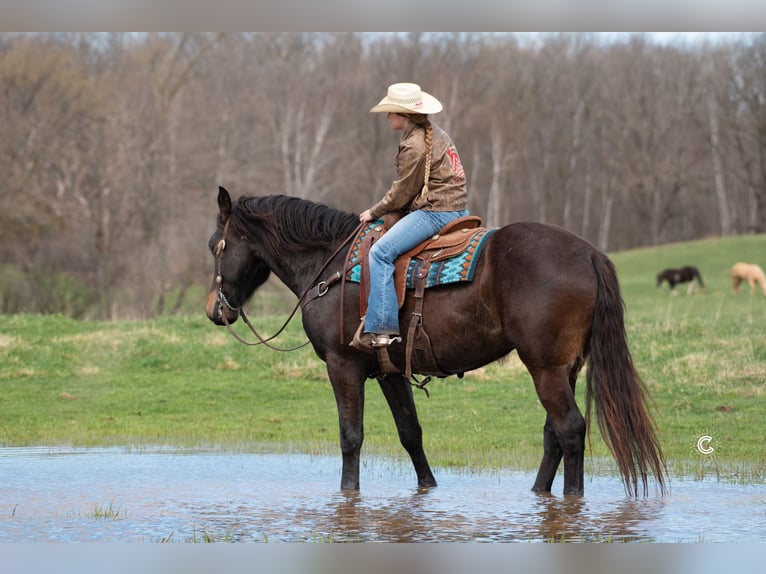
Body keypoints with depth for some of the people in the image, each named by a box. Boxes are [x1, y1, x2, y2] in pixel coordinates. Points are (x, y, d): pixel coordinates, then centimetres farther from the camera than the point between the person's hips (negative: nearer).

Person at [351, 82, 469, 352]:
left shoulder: (414, 146, -17)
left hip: (435, 212, -11)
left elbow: (402, 193, -12)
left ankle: (382, 326, -25)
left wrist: (374, 212, 3)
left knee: (381, 252, -18)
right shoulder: (434, 132, 13)